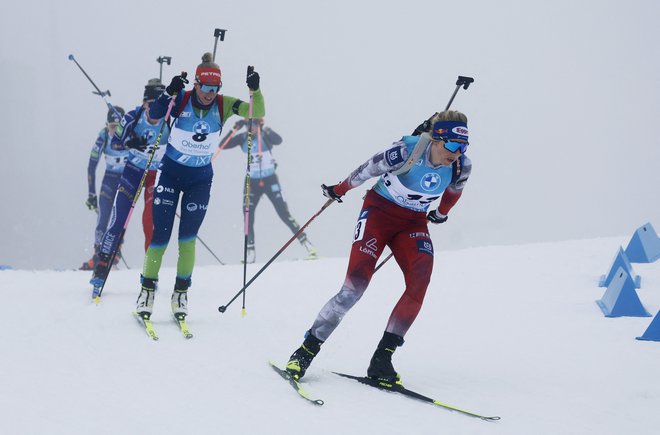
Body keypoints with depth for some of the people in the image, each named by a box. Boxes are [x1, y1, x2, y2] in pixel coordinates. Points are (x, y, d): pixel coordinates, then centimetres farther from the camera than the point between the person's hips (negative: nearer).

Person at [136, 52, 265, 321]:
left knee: (188, 236, -4)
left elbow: (257, 113, -16)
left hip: (200, 177, 1)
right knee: (160, 234, -3)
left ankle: (181, 292, 8)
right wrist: (169, 93, -41)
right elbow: (153, 117, -26)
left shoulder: (223, 105, -10)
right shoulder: (181, 99, -15)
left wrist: (255, 91, -34)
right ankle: (148, 288, 12)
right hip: (171, 171, -1)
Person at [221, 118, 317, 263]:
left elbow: (278, 140, -30)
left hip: (270, 180, -3)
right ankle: (250, 252, 2)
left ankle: (306, 243, 1)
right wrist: (234, 129, -21)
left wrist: (264, 129, -40)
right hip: (252, 182, 3)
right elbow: (223, 145, -9)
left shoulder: (265, 135, -10)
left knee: (284, 214, -6)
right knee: (248, 215, -7)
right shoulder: (243, 138, -1)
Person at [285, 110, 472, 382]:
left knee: (419, 284, -22)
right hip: (379, 211, -4)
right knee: (356, 285, -18)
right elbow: (367, 171, -9)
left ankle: (382, 359, -14)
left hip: (413, 223, 4)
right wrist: (339, 190, 5)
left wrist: (442, 213, 29)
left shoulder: (461, 166, -13)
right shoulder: (407, 152, -27)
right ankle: (306, 350, -6)